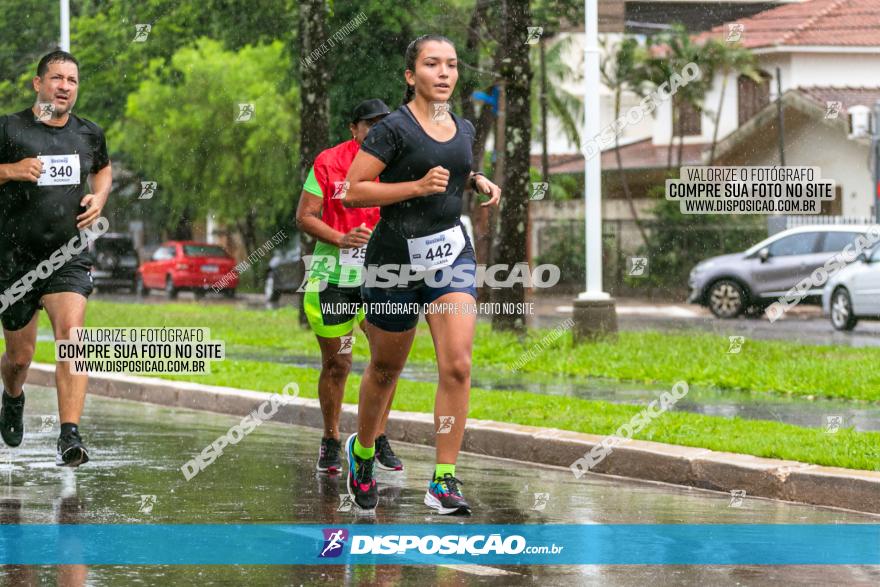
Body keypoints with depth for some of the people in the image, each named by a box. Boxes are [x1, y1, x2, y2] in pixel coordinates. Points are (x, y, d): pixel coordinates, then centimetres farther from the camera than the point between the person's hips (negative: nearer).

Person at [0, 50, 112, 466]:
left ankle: (70, 437, -26)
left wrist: (99, 197, 9)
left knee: (70, 335, -21)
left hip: (67, 258, 1)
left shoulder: (89, 134, 8)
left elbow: (103, 168, 29)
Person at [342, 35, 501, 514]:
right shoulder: (394, 128, -11)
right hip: (396, 257, -4)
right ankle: (362, 451, 39)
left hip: (452, 254, 4)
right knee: (385, 369, 12)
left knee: (457, 365, -13)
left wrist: (478, 181, 7)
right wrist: (418, 186, -20)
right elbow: (352, 191, -14)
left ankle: (443, 482, -11)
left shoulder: (464, 130, 9)